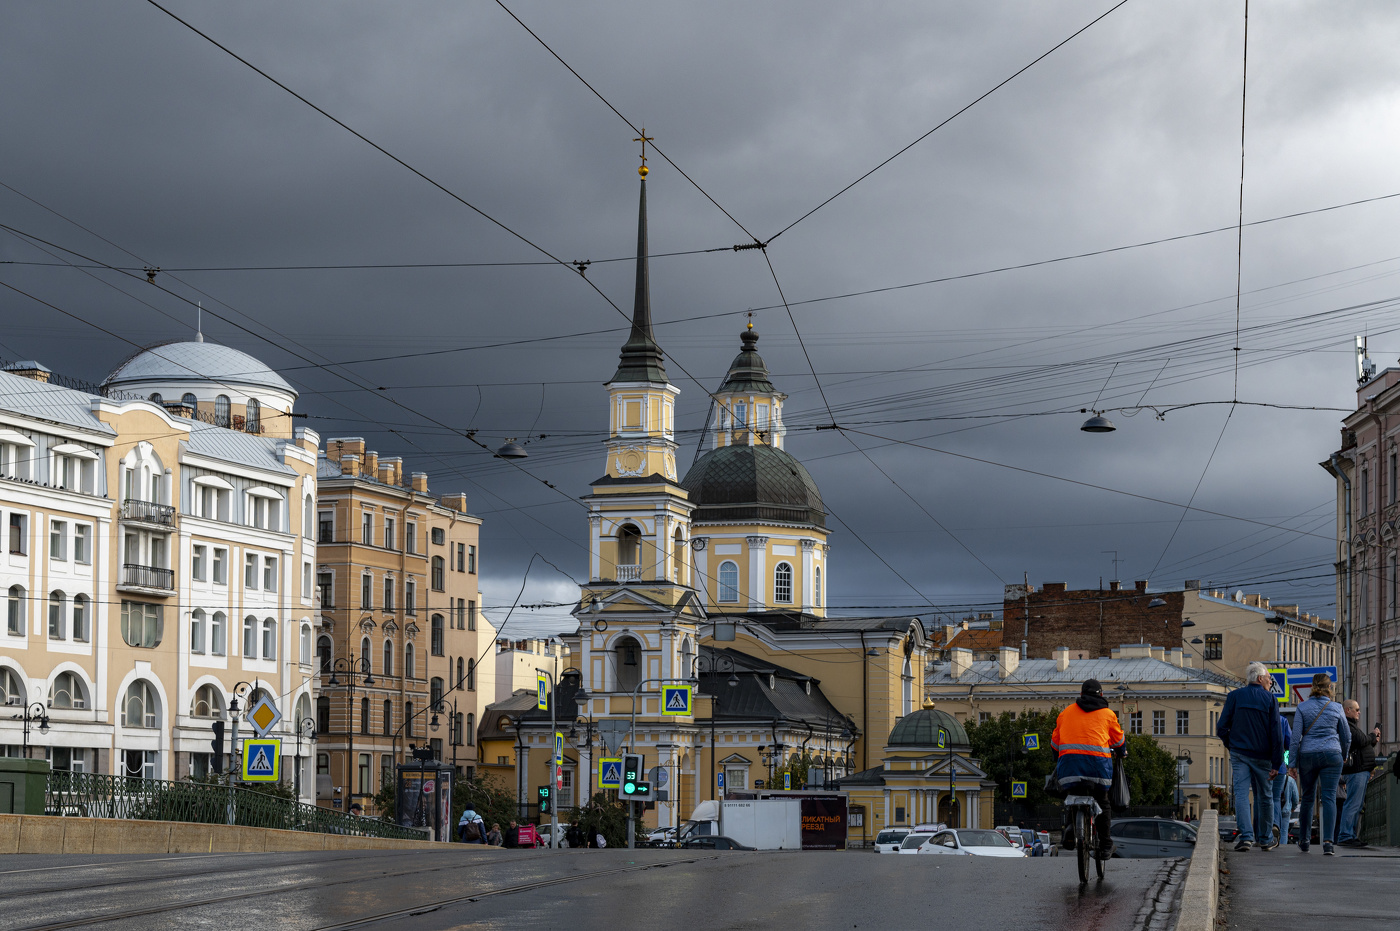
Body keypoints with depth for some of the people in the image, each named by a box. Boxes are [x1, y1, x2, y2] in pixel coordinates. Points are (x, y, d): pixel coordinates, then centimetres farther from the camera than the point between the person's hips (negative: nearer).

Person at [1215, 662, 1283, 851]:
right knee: (1264, 796, 12)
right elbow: (1276, 734, -6)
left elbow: (1221, 728, -1)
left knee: (1241, 794, -3)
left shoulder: (1234, 696, 1)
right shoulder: (1269, 699, -2)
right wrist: (1276, 764, -4)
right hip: (1261, 756, 0)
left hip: (1239, 753, 1)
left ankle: (1246, 836, -17)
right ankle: (1266, 839, 20)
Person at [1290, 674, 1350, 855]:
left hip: (1308, 755, 1)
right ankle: (1327, 841, -19)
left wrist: (1293, 764, 1)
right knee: (1329, 798, -5)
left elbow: (1295, 738, -3)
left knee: (1308, 798, 15)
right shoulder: (1336, 708, 2)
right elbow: (1346, 737, 9)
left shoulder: (1302, 708, 0)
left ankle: (1304, 840, 23)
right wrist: (1343, 757, 26)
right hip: (1331, 754, -1)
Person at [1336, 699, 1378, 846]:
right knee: (1353, 804, -13)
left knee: (1357, 806, 12)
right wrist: (1373, 735, -1)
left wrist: (1373, 741, 9)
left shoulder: (1351, 725, 25)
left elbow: (1363, 744, 27)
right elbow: (1360, 741, -19)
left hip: (1362, 771, 11)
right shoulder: (1346, 725, -10)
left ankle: (1352, 836, 15)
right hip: (1356, 771, -11)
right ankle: (1345, 836, -15)